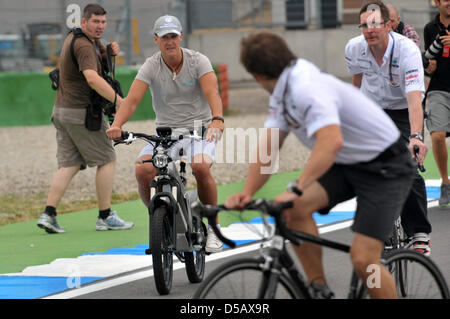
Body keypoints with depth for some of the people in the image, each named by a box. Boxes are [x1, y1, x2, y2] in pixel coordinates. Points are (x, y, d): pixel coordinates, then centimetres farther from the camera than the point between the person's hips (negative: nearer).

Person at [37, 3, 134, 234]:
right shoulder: (83, 45, -18)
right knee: (107, 160, 2)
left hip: (62, 111, 9)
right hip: (81, 112, -9)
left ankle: (48, 214, -6)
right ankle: (105, 217, 3)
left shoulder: (74, 38, 14)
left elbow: (98, 52, 33)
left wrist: (110, 50, 9)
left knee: (68, 165, 6)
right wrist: (119, 100, -33)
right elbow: (92, 78, -33)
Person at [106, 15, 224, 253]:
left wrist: (217, 119, -46)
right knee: (142, 170, -24)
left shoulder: (198, 61, -10)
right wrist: (116, 125, -37)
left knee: (200, 167, -32)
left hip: (199, 129, -2)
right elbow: (132, 99, -18)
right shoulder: (151, 67, -6)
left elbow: (212, 93, -25)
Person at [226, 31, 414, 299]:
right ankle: (319, 290, -4)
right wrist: (247, 193, -11)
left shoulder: (308, 89, -29)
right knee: (295, 209, -16)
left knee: (363, 259, -17)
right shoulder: (282, 94, 3)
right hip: (346, 166, 9)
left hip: (386, 168, -9)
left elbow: (331, 142, -43)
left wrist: (296, 190, -47)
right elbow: (269, 147, 2)